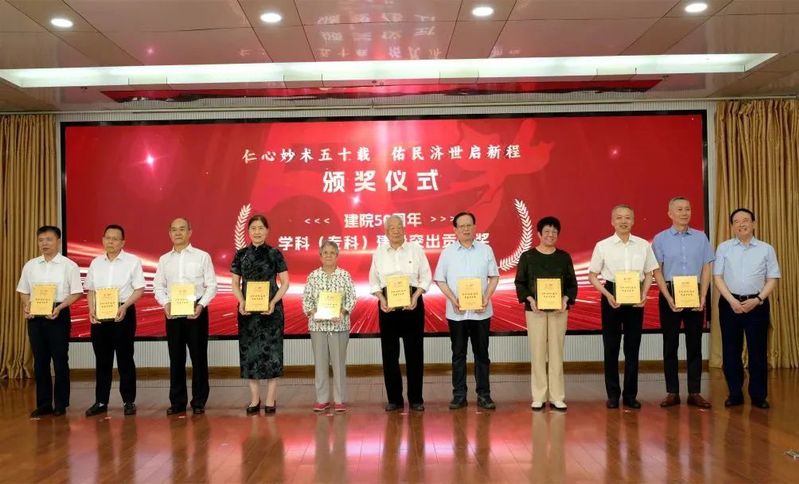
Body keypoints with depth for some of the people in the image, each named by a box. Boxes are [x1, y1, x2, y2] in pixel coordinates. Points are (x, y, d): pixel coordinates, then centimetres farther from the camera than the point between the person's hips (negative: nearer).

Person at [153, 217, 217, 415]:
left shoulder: (202, 256, 1)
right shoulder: (164, 260, 11)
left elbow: (211, 285, -1)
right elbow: (158, 286, 9)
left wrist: (201, 305, -14)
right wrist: (165, 304, -9)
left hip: (196, 311, -3)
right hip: (172, 312, 3)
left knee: (198, 357, 1)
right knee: (176, 358, 7)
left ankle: (199, 401, 10)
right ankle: (177, 401, 15)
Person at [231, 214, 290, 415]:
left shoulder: (275, 254, 0)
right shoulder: (241, 255, 6)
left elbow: (285, 282, 0)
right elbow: (235, 283, 8)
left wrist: (274, 302, -13)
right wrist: (242, 302, -9)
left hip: (271, 309, -2)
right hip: (247, 309, 2)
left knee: (271, 350, 0)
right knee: (249, 351, 4)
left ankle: (270, 399, 8)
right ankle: (254, 399, 14)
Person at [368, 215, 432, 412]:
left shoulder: (416, 250, 2)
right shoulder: (379, 252, 6)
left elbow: (426, 277, 2)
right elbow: (374, 280, 7)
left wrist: (416, 296, -12)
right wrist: (381, 299, -8)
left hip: (412, 303, -1)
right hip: (387, 305, 1)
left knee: (414, 351, 2)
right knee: (389, 352, 3)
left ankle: (416, 399, 11)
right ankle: (394, 399, 13)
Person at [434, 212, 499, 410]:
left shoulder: (486, 250, 4)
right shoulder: (447, 252, 3)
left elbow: (494, 277, 6)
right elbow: (440, 280, 3)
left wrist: (486, 298, -8)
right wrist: (453, 299, -10)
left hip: (481, 311, 0)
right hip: (456, 312, 0)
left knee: (481, 353, 5)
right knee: (458, 354, 6)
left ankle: (483, 395, 12)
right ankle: (459, 395, 13)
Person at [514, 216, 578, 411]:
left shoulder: (564, 257, 6)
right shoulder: (527, 256, 1)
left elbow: (572, 283, 7)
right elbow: (520, 282, 1)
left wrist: (566, 299, -10)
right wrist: (529, 299, -13)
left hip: (558, 310, 2)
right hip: (535, 310, -1)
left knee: (556, 352, 3)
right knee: (538, 352, 1)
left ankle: (556, 397, 9)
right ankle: (538, 397, 8)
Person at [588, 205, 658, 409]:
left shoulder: (643, 245, 4)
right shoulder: (602, 246, -1)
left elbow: (649, 273, 11)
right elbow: (592, 276, 2)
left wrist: (644, 294, -6)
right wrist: (607, 295, -12)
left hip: (635, 298, 2)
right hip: (612, 296, -1)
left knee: (633, 347, 7)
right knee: (611, 346, 4)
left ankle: (630, 394, 16)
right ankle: (612, 394, 13)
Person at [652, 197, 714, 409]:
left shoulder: (700, 237, 7)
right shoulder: (660, 239, 1)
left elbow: (706, 269, 5)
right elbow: (657, 272, -2)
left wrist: (702, 298, -5)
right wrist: (669, 298, -11)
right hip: (670, 295, -1)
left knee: (694, 344, 5)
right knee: (670, 344, 3)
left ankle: (694, 393, 11)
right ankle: (672, 392, 9)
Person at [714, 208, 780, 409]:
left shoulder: (766, 249, 4)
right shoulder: (723, 247, 4)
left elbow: (772, 279, 1)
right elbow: (718, 277, 0)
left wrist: (757, 300, -11)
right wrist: (732, 300, -11)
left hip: (757, 304, 0)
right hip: (729, 303, 1)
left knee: (758, 351, 3)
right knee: (731, 351, 5)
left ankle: (758, 396, 13)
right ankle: (735, 394, 15)